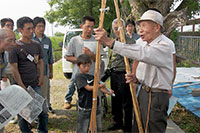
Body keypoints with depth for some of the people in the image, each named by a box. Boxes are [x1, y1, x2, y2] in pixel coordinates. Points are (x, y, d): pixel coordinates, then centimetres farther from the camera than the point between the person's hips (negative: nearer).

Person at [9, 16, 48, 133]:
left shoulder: (36, 45, 6)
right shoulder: (15, 47, -10)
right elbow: (14, 68, -12)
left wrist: (41, 76, 2)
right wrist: (22, 86, -13)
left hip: (36, 85, 5)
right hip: (22, 86, -5)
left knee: (43, 110, 10)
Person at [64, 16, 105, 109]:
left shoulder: (96, 41, 0)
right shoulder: (74, 40, 0)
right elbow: (67, 57, 2)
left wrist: (91, 54, -18)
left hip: (92, 74, 0)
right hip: (77, 73, 1)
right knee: (71, 87, 16)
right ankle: (68, 100, 46)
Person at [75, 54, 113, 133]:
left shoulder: (91, 76, 10)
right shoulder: (79, 76, -11)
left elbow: (98, 87, 9)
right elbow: (88, 88, -18)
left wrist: (107, 92, -7)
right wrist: (100, 86, -21)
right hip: (84, 108, -6)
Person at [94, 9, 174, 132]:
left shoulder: (165, 45, -18)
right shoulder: (147, 44, 14)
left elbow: (141, 54, -36)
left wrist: (110, 42, -41)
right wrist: (135, 78, 0)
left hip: (156, 96, -9)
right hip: (144, 92, 9)